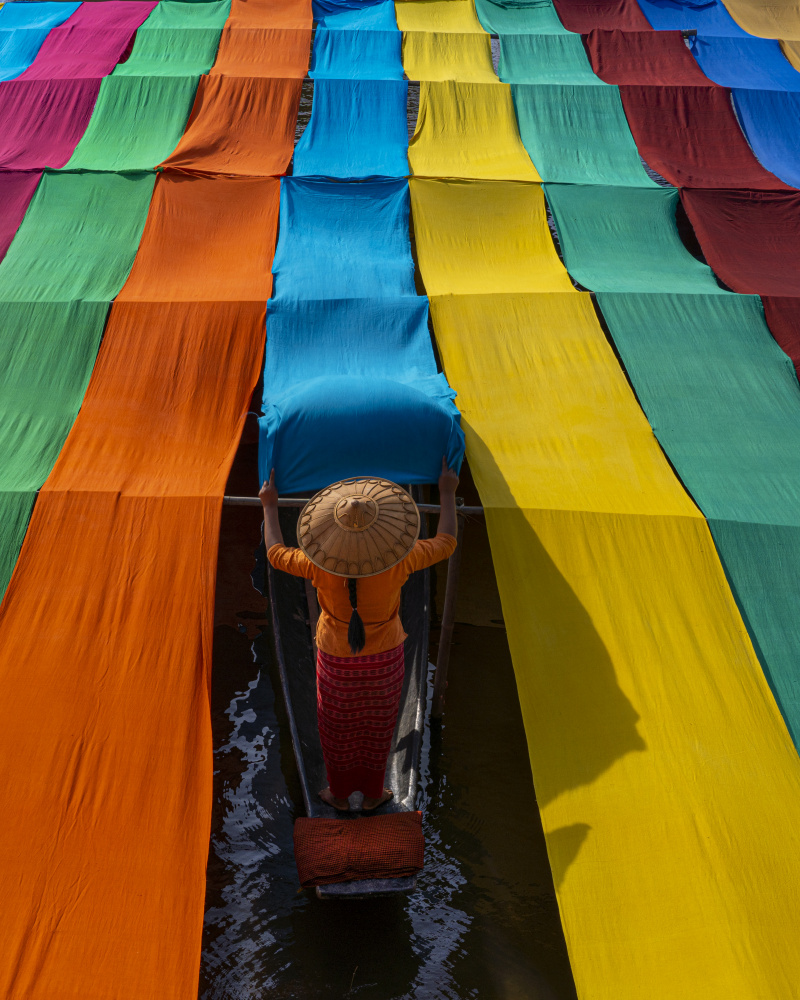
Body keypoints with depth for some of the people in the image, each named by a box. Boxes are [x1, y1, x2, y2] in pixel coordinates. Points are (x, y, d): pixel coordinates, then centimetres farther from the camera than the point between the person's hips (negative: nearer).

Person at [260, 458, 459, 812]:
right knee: (377, 725, 26)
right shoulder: (398, 561, -31)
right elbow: (445, 543, -14)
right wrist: (447, 492, -3)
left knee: (338, 727, 26)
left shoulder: (320, 566, -30)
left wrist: (269, 505, 2)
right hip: (384, 658, 0)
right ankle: (372, 794, 48)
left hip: (338, 661, 0)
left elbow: (276, 554, -10)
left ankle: (340, 794, 49)